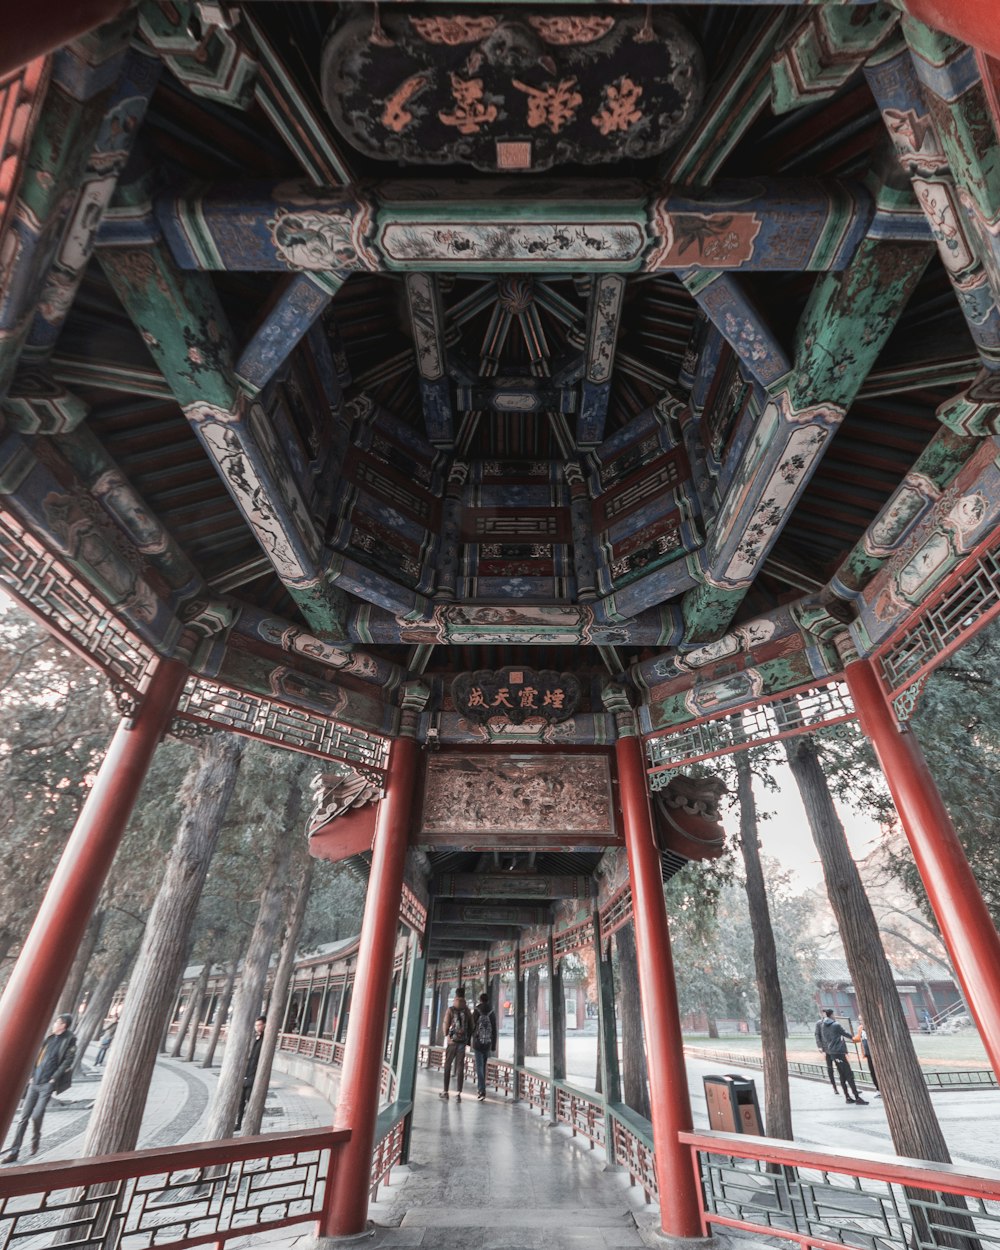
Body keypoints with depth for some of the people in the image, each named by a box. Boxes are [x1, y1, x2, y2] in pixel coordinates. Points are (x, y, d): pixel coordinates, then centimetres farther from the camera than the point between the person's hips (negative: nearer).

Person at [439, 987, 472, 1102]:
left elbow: (446, 1025, -6)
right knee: (460, 1067, 5)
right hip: (463, 1042, 2)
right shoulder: (467, 1011, 1)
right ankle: (458, 1093, 1)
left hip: (452, 1041, -1)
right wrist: (468, 1040, 11)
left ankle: (445, 1092, 19)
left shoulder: (450, 1010, -6)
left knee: (447, 1066, 13)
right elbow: (471, 1027, 2)